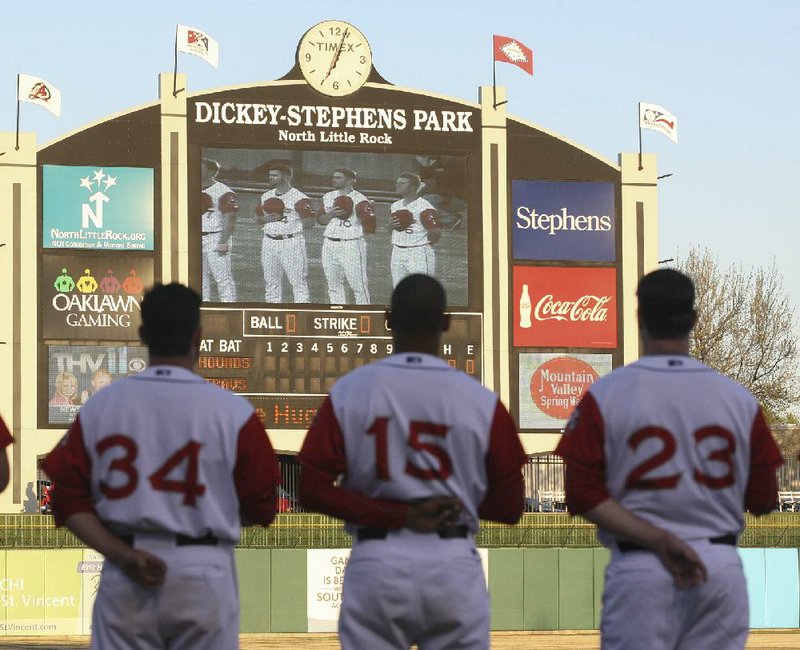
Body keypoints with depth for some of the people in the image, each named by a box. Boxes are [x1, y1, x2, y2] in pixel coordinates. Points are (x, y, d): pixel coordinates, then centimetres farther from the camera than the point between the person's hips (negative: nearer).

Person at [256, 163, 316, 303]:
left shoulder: (299, 198, -9)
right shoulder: (266, 196, 13)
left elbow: (310, 222, -11)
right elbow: (258, 217, 19)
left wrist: (286, 219, -18)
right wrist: (266, 219, -4)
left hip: (291, 242, -6)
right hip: (269, 242, 6)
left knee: (298, 281, -5)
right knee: (271, 281, 11)